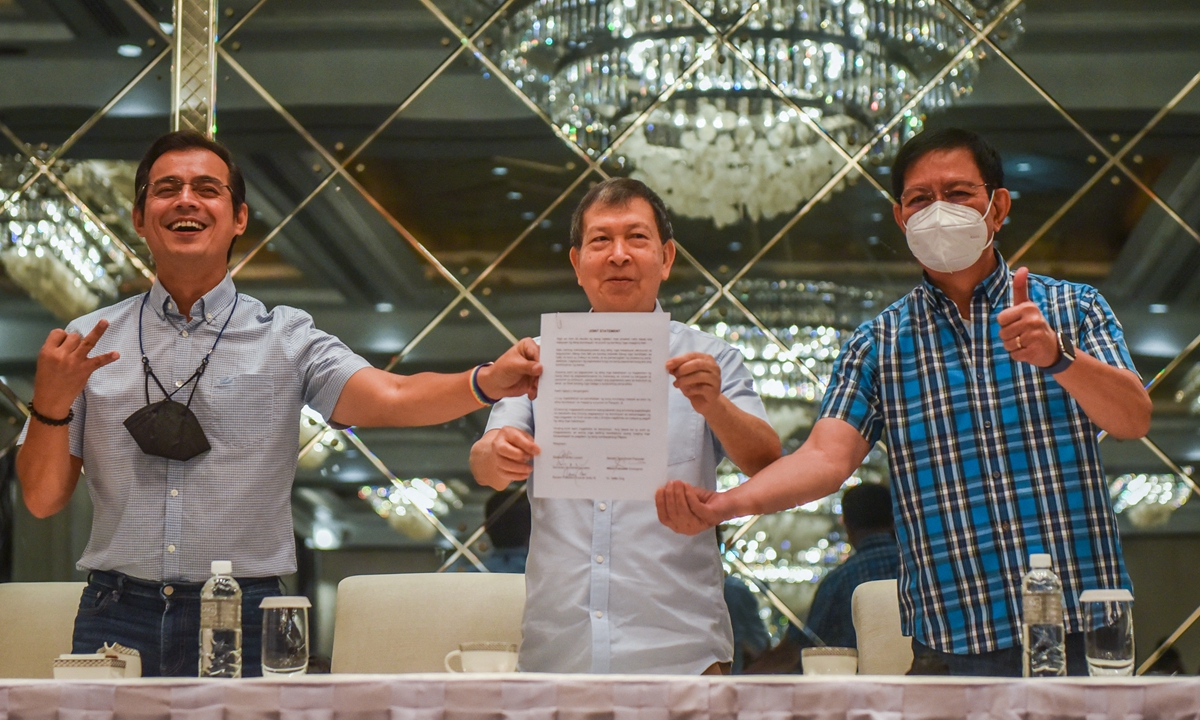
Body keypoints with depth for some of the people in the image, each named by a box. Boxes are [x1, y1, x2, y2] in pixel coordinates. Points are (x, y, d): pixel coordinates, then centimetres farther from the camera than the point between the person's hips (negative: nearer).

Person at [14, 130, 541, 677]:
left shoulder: (286, 339, 3)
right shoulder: (86, 344, 7)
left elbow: (391, 400, -14)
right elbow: (43, 500, 6)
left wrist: (488, 382, -32)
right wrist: (50, 403, -12)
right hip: (117, 618, 1)